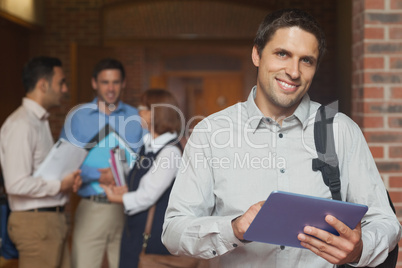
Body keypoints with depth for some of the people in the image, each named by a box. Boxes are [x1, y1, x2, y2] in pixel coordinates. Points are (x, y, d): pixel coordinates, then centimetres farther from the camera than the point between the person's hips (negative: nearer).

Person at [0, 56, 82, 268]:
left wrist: (68, 179, 5)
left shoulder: (40, 121, 15)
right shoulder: (21, 125, -17)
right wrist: (60, 186, -13)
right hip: (35, 223, -10)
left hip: (52, 219, 10)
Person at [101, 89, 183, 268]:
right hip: (137, 230, 9)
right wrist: (126, 189, 1)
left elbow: (147, 196, -17)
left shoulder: (170, 151, -18)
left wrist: (116, 197, -2)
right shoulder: (148, 145, 10)